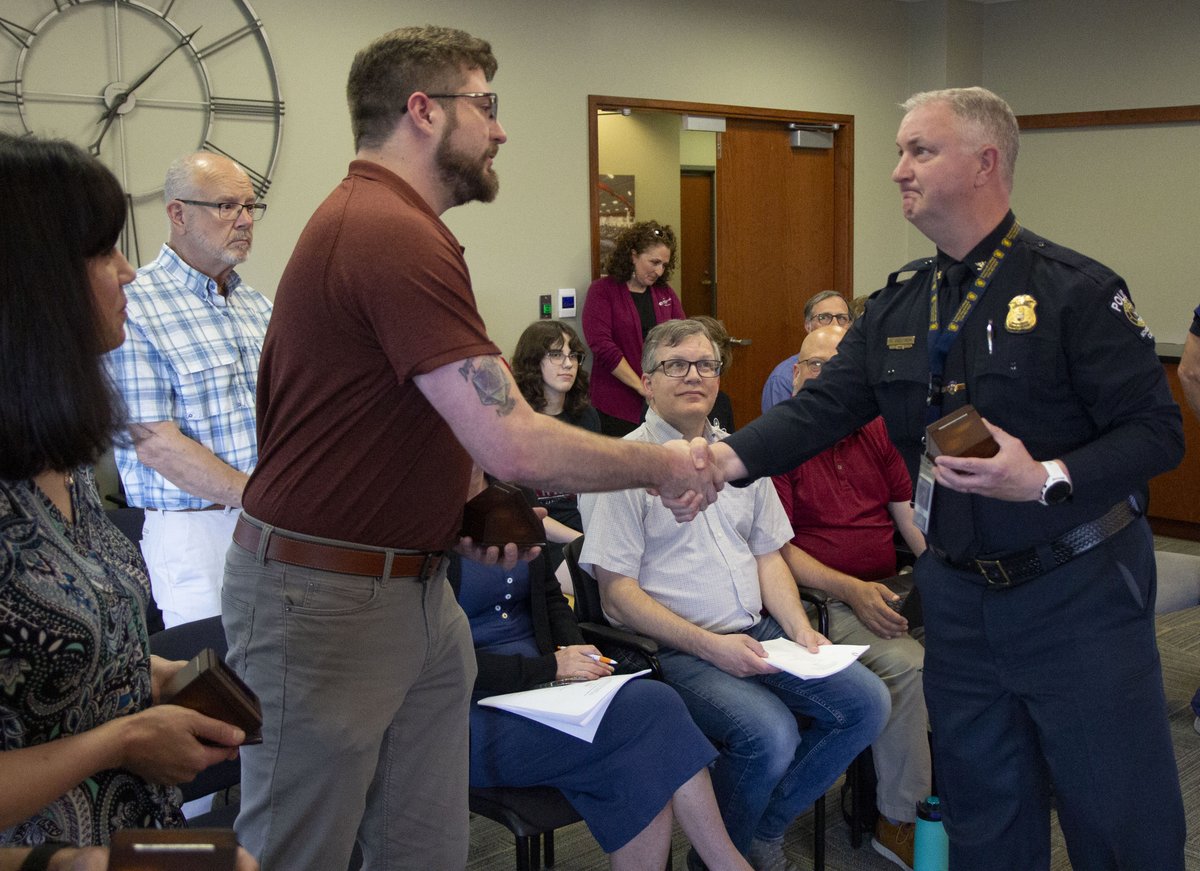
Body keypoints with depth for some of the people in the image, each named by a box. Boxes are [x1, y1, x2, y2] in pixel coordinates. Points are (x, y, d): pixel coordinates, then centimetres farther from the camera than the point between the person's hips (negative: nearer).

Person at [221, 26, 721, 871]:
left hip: (414, 588, 10)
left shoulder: (372, 218, 12)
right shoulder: (396, 237, -21)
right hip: (325, 601, -9)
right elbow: (517, 445, -26)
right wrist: (663, 467, -10)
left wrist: (467, 509, 8)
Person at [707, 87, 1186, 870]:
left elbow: (1157, 430, -13)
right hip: (959, 594, 5)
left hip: (1080, 593, -5)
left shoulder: (1075, 289, -11)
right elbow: (820, 408, -3)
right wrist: (728, 458, -20)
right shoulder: (896, 309, 6)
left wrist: (1048, 479, -27)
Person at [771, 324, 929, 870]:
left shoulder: (875, 433, 15)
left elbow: (910, 515, 11)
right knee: (907, 664, -28)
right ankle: (899, 822, -15)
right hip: (823, 599, -5)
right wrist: (851, 590, -17)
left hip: (886, 590, 6)